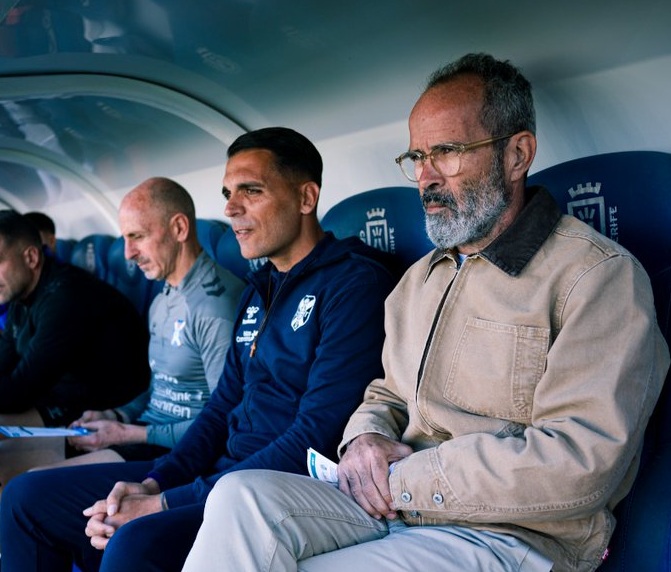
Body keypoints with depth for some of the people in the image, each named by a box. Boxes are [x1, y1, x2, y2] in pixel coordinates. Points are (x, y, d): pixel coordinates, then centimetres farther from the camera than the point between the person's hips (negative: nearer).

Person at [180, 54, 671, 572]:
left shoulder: (600, 275, -9)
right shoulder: (419, 278, 18)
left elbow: (580, 461, -19)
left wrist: (403, 482, -14)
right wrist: (365, 437, -1)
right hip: (394, 505, 7)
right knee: (241, 496, -23)